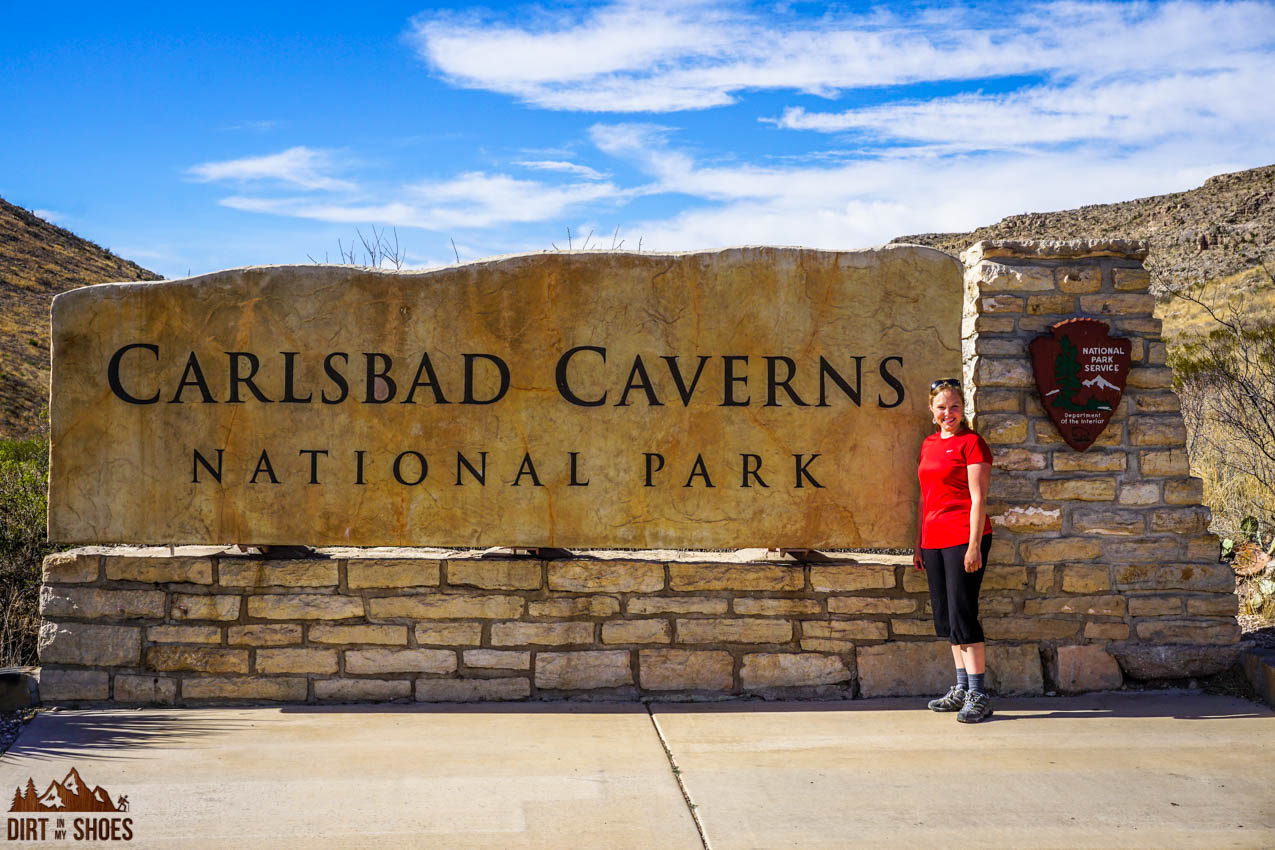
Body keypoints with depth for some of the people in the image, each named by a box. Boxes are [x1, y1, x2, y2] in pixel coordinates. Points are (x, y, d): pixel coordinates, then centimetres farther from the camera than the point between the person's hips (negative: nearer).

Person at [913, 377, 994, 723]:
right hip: (934, 539, 8)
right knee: (946, 616, 11)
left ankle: (978, 696, -5)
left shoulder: (971, 443, -6)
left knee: (962, 615, -9)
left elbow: (978, 499, -11)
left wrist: (974, 546, -16)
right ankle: (961, 689, 21)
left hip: (964, 538, -8)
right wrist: (919, 544, 18)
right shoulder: (929, 445, 16)